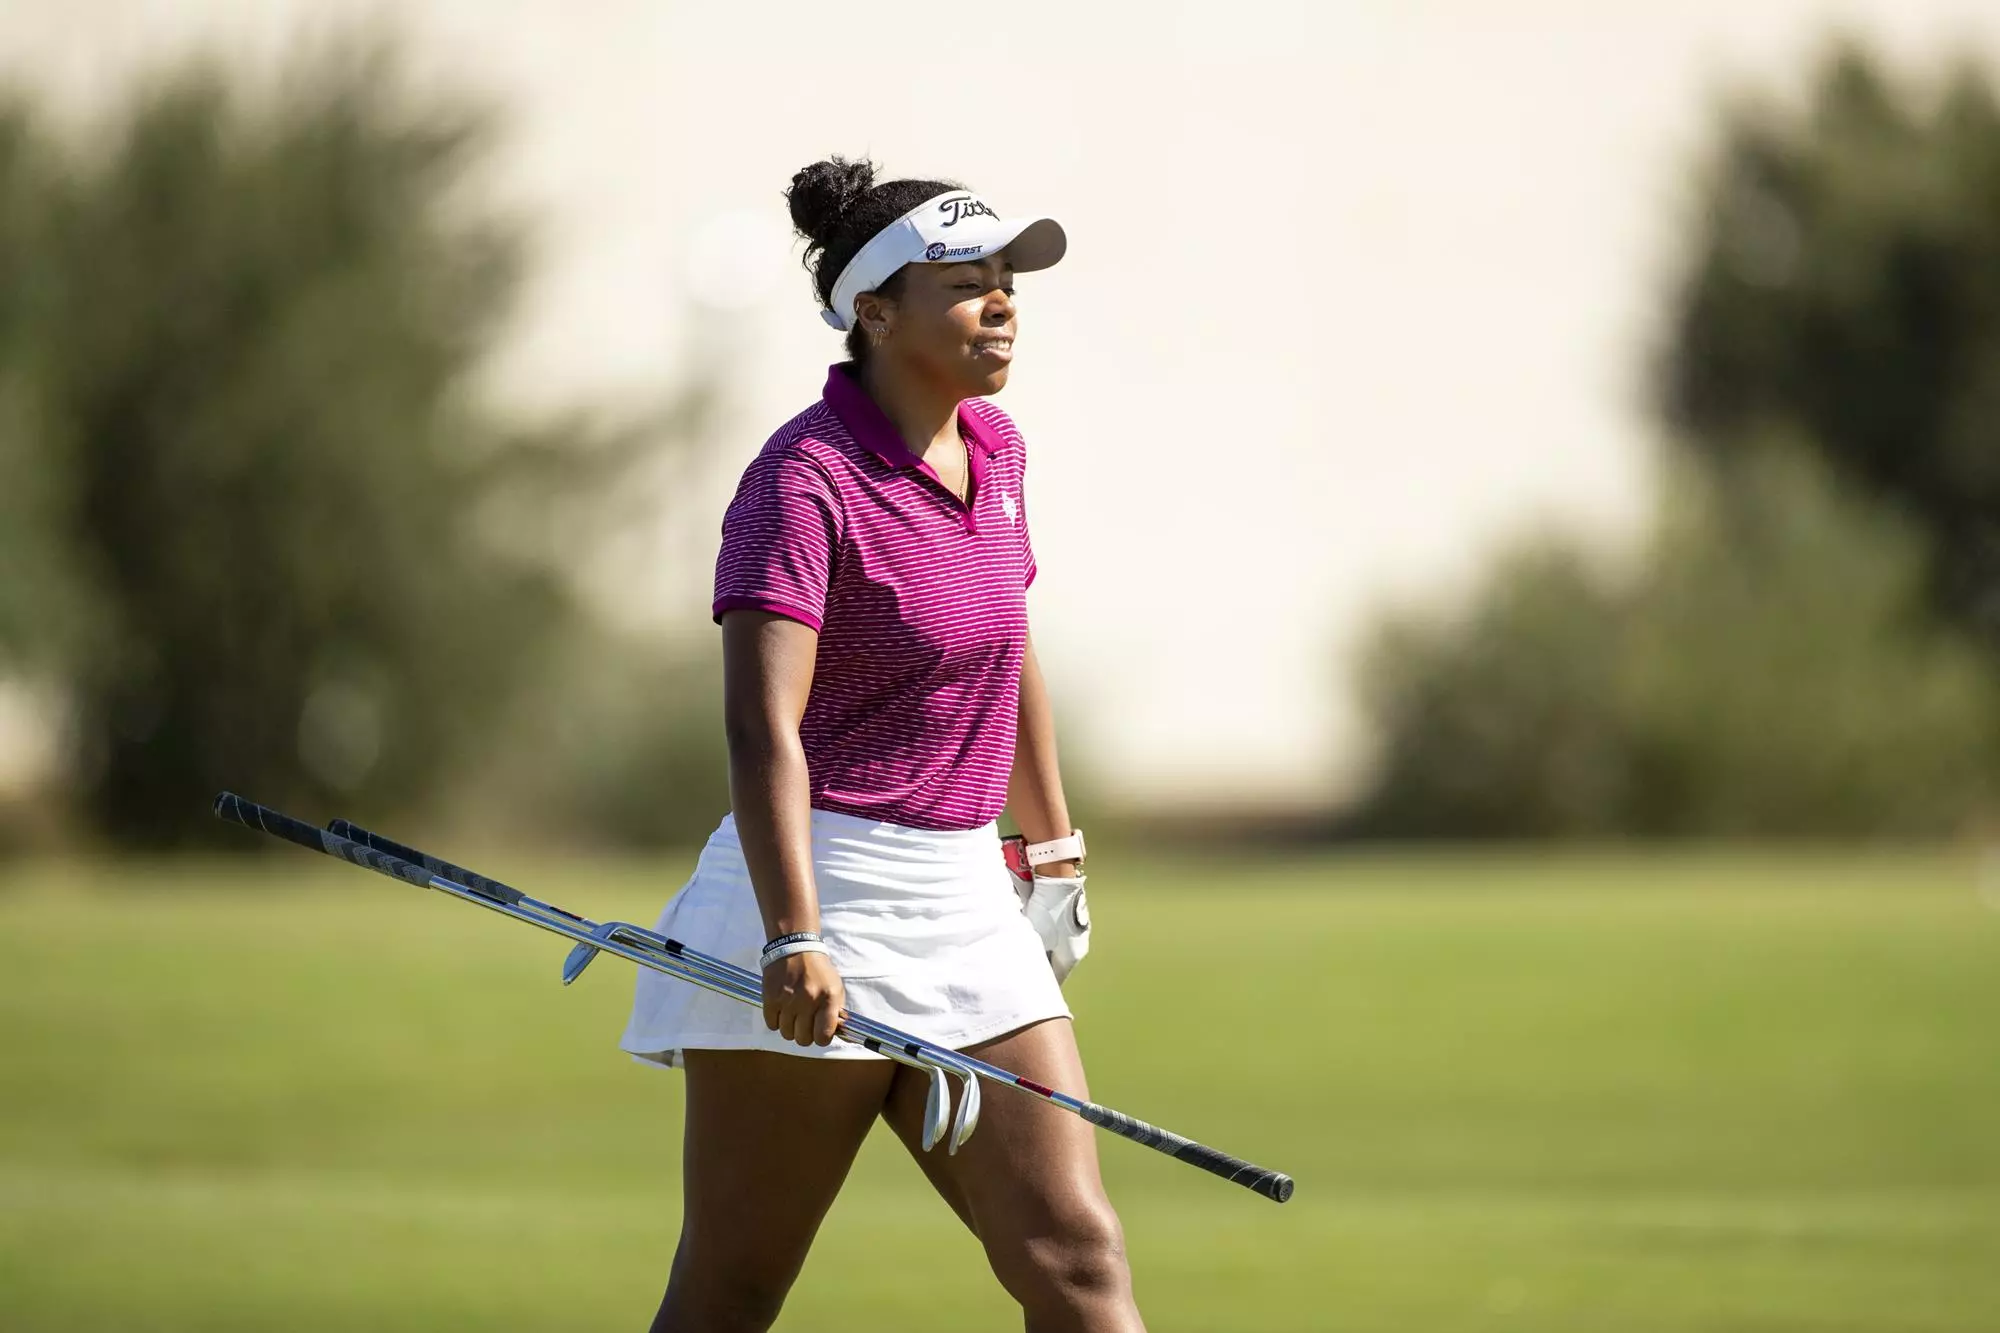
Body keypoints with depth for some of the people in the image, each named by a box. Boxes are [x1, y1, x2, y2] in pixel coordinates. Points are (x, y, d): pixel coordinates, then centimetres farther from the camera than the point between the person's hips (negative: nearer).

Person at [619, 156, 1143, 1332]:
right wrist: (795, 937, -36)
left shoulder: (995, 449, 10)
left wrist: (1055, 857, 30)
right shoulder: (805, 479, -14)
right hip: (822, 896, -7)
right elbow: (763, 728, -25)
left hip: (965, 905, 7)